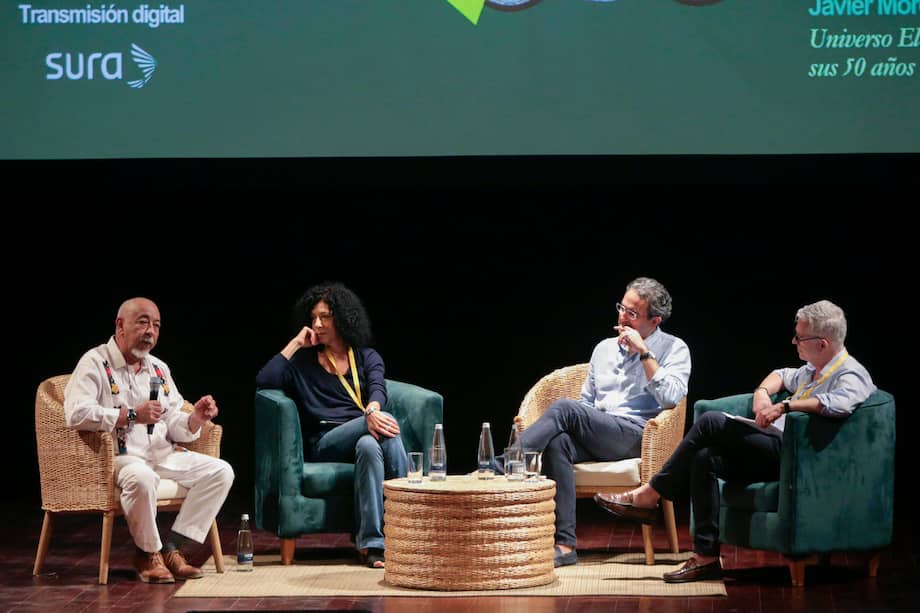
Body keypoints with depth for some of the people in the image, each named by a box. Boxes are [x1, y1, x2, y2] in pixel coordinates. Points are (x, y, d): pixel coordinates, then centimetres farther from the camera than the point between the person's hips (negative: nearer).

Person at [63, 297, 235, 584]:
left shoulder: (159, 369, 17)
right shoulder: (95, 363, -5)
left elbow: (174, 427, 14)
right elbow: (75, 414, -21)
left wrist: (196, 418, -9)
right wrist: (131, 415, -23)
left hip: (161, 453, 7)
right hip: (116, 455, -7)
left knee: (220, 472, -8)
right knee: (142, 477, -40)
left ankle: (172, 548, -10)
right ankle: (148, 554, -15)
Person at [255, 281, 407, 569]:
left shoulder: (367, 357, 21)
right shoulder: (303, 362, 19)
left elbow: (378, 390, -2)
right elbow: (263, 381, 0)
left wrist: (372, 411, -26)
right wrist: (295, 344, 5)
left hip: (363, 437, 2)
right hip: (324, 443, -2)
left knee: (370, 445, -38)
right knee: (389, 426, -32)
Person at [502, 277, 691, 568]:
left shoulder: (674, 349, 7)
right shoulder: (604, 348, 24)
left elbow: (670, 397, -10)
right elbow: (586, 401, 26)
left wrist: (644, 353, -10)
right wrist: (565, 425, 5)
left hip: (637, 435, -5)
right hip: (596, 435, 5)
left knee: (564, 408, -27)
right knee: (558, 442, -31)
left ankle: (502, 468, -27)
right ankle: (565, 545, -35)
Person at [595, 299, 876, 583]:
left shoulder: (850, 376, -9)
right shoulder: (814, 370, 21)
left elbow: (841, 403, -33)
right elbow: (782, 375, 41)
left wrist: (787, 405, -29)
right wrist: (763, 392, 17)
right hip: (774, 450, 10)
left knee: (712, 421, -19)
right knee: (704, 459, -14)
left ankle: (649, 496, -10)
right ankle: (706, 558, -14)